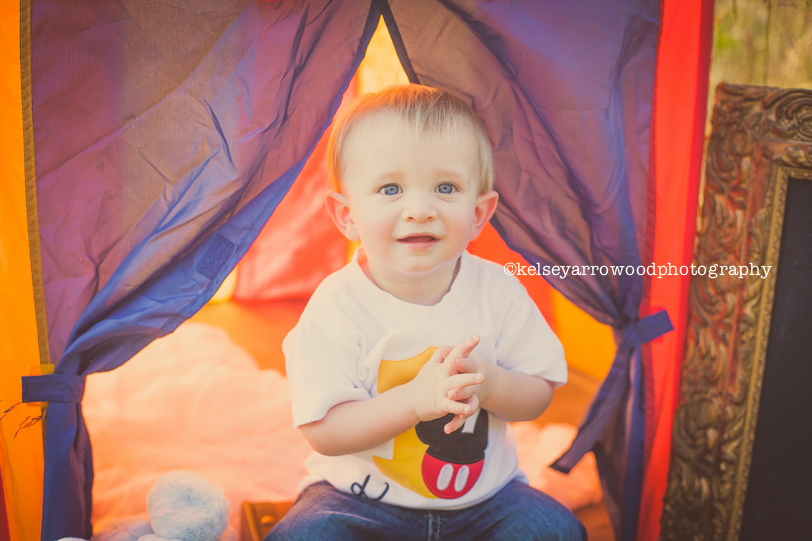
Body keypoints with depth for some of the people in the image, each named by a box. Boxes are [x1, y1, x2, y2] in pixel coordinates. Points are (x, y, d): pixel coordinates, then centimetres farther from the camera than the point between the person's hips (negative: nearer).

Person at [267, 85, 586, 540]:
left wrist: (489, 385, -26)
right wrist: (415, 400, -34)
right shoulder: (336, 307, -18)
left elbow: (540, 392, -3)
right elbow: (324, 431, -19)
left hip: (483, 493, 3)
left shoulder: (498, 291, -10)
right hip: (360, 496, -2)